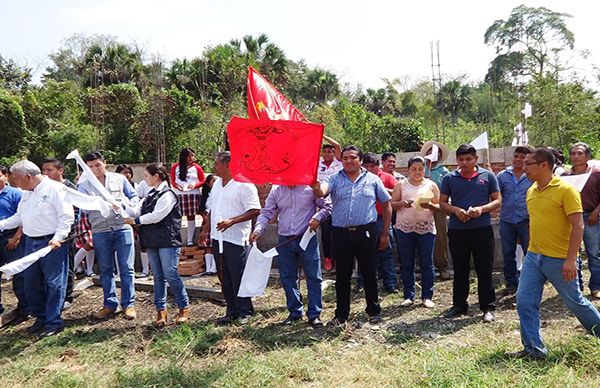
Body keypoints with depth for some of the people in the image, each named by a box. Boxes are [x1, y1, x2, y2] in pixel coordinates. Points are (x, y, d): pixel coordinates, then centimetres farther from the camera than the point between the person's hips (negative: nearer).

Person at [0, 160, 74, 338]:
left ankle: (54, 322, 9)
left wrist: (58, 238, -23)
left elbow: (67, 216, -16)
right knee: (31, 283, 14)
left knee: (54, 283, -1)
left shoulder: (55, 188, -12)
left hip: (52, 243, -8)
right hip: (31, 242, 9)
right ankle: (41, 318, 29)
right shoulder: (27, 193, 14)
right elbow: (19, 217, 22)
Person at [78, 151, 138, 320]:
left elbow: (133, 197, 13)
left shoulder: (119, 179, 5)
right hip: (100, 231, 1)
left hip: (123, 228, -1)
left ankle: (128, 304, 11)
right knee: (105, 270, 11)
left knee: (126, 269, 1)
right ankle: (110, 304, 22)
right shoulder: (84, 185, 5)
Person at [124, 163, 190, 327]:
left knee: (170, 275, -7)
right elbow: (136, 212, 12)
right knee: (158, 276, 10)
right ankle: (161, 310, 17)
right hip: (153, 241, 8)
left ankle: (184, 308, 7)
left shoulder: (168, 194, -10)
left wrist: (136, 221, -9)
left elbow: (156, 216, -17)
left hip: (168, 241, -8)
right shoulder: (150, 196, 16)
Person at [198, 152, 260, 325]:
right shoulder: (217, 184, 15)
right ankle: (232, 311, 24)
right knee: (224, 278, 13)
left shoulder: (244, 185, -11)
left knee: (238, 277, 0)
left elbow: (255, 211, -16)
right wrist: (205, 230, 16)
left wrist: (231, 221, -23)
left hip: (236, 238, -8)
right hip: (217, 238, 8)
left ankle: (245, 311, 15)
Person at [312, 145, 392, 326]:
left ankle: (374, 311, 26)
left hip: (366, 233, 0)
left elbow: (386, 204, 10)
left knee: (369, 274, 9)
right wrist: (316, 187, -43)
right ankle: (341, 314, 23)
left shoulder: (372, 179, 6)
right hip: (341, 234, 1)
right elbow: (322, 191, -17)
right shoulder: (335, 179, 4)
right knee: (342, 276, 10)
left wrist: (385, 233, 7)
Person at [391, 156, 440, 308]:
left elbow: (439, 207, 6)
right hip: (404, 228, 1)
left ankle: (427, 296, 12)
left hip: (426, 228, 0)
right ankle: (409, 296, 15)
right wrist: (402, 203, -14)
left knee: (427, 264, 2)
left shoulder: (431, 185, 8)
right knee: (406, 264, 5)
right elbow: (392, 204, 5)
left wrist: (429, 206, -15)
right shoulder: (401, 184, 8)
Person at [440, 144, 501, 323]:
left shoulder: (488, 176, 3)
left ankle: (488, 307, 16)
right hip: (457, 230, 1)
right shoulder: (449, 178, 5)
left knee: (484, 269, 4)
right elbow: (442, 203, 8)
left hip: (483, 229, -1)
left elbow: (497, 201, 4)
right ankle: (459, 305, 23)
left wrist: (481, 209, -15)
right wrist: (456, 210, -12)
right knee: (460, 270, 11)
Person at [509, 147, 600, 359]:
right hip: (533, 256, 6)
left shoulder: (565, 190, -13)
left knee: (574, 301, 10)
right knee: (524, 300, 1)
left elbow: (578, 226, -16)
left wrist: (571, 260, -21)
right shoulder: (531, 191, 8)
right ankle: (534, 349, 11)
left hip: (559, 259, -6)